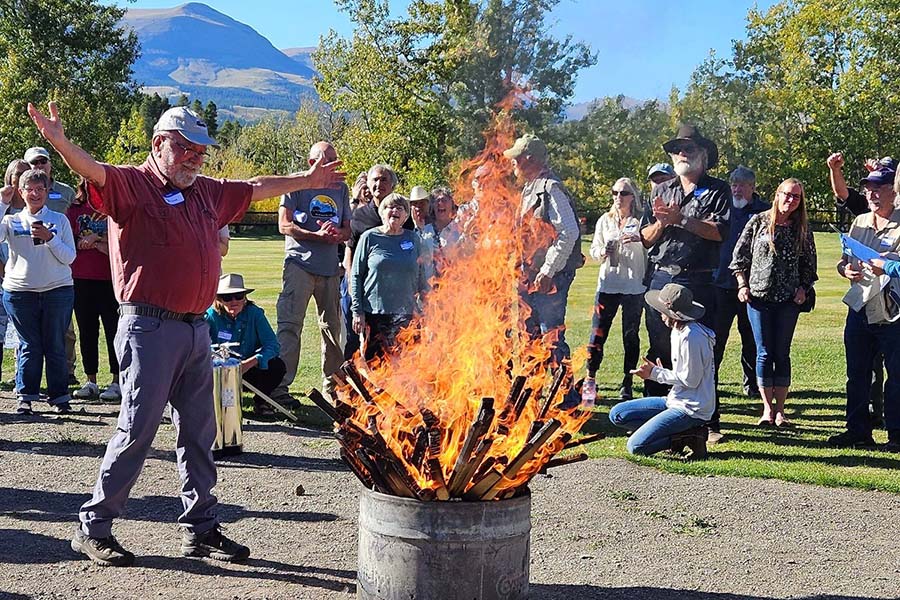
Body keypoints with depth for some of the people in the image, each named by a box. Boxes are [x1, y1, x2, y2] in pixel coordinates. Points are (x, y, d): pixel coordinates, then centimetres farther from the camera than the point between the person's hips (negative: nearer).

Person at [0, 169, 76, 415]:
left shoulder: (59, 220, 8)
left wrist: (49, 238, -14)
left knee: (55, 346, 2)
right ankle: (25, 397, 10)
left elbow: (69, 257, 2)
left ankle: (59, 397, 9)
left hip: (57, 290, 0)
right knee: (29, 345, 3)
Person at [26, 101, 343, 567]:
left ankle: (200, 527, 22)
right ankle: (93, 526, 9)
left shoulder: (207, 192, 16)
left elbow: (256, 188, 31)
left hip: (196, 330, 8)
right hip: (149, 328, -7)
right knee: (136, 430, -4)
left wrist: (306, 179, 42)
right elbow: (93, 171, -25)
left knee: (199, 432, 12)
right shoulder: (130, 184, -5)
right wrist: (59, 142, -45)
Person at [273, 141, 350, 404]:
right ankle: (280, 386, -11)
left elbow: (347, 230, 16)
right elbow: (285, 225, -6)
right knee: (290, 324, -11)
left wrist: (337, 232, -8)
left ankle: (333, 384, 23)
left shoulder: (341, 188, 16)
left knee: (332, 326, 12)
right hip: (300, 263, -5)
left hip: (330, 267, 5)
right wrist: (317, 235, -17)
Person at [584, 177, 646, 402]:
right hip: (608, 284, 2)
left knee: (631, 335, 3)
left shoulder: (641, 222, 1)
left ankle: (627, 384, 11)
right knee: (598, 332, -1)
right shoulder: (605, 220, 12)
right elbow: (593, 249, 16)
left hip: (634, 285, -2)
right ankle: (590, 379, 10)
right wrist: (603, 252, -6)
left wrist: (639, 239, -27)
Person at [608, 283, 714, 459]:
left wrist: (655, 373, -10)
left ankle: (690, 437, -5)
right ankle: (684, 433, 1)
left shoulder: (692, 337, -20)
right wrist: (657, 371, 1)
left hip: (692, 409, -11)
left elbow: (690, 380, -19)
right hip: (676, 401, 11)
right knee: (617, 414, 6)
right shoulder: (678, 331, 11)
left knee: (635, 446, -19)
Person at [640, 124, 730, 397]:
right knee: (658, 348, 9)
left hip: (699, 281, -4)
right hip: (660, 278, 4)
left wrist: (681, 219, -14)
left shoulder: (717, 190, 5)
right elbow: (646, 238, 13)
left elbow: (719, 232, -11)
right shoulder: (662, 191, 18)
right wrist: (662, 222, -7)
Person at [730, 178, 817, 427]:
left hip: (788, 299, 1)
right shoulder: (758, 221, 1)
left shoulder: (803, 228, 6)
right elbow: (740, 255, 3)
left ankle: (780, 410, 10)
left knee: (782, 353, 4)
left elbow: (809, 263, 12)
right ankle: (767, 408, 7)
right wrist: (742, 285, -3)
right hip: (758, 295, -1)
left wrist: (803, 288, 0)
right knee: (764, 353, 0)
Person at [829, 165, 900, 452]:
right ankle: (858, 431, 21)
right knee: (857, 373, 11)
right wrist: (845, 269, -3)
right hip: (860, 308, 6)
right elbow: (843, 260, 18)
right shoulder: (860, 222, 14)